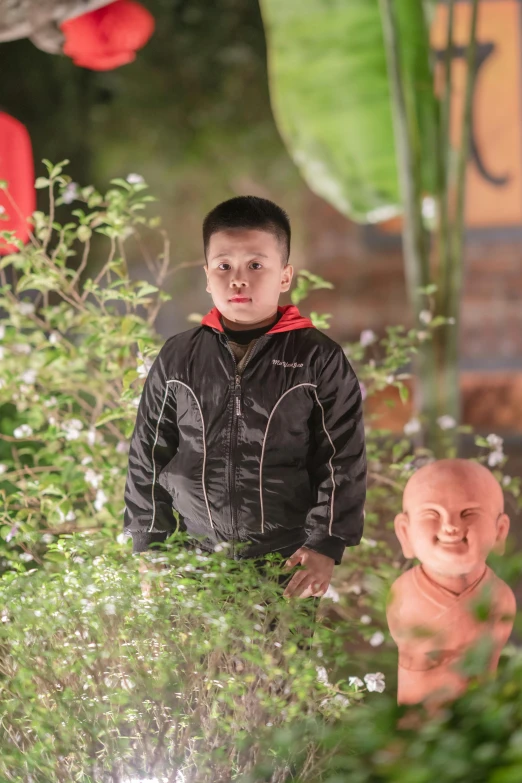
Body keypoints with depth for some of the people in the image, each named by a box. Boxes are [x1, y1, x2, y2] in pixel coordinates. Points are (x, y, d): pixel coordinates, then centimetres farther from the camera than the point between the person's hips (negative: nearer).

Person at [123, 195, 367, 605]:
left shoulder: (320, 360, -4)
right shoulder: (177, 359, 3)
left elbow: (343, 462, -4)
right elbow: (148, 457, 9)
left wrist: (325, 547, -12)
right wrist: (148, 549, 6)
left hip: (290, 566, -2)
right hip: (196, 562, 2)